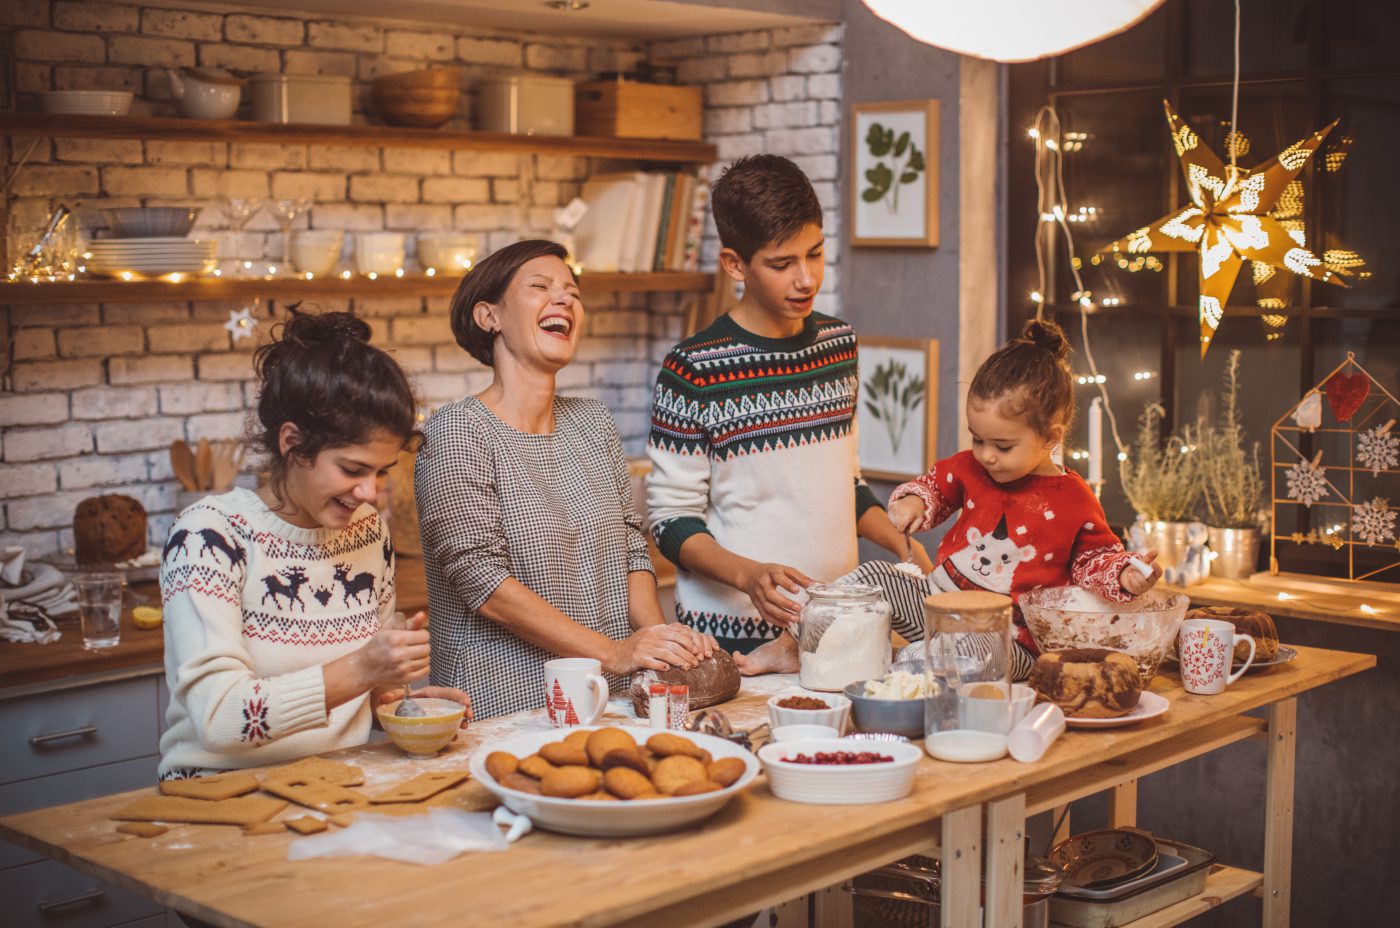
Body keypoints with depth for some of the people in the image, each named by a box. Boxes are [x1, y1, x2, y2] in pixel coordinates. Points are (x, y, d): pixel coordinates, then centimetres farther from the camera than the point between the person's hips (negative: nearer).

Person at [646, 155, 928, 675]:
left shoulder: (839, 344, 9)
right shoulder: (695, 370, -11)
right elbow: (672, 520, -9)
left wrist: (902, 544, 5)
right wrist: (748, 574, -24)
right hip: (731, 633, -5)